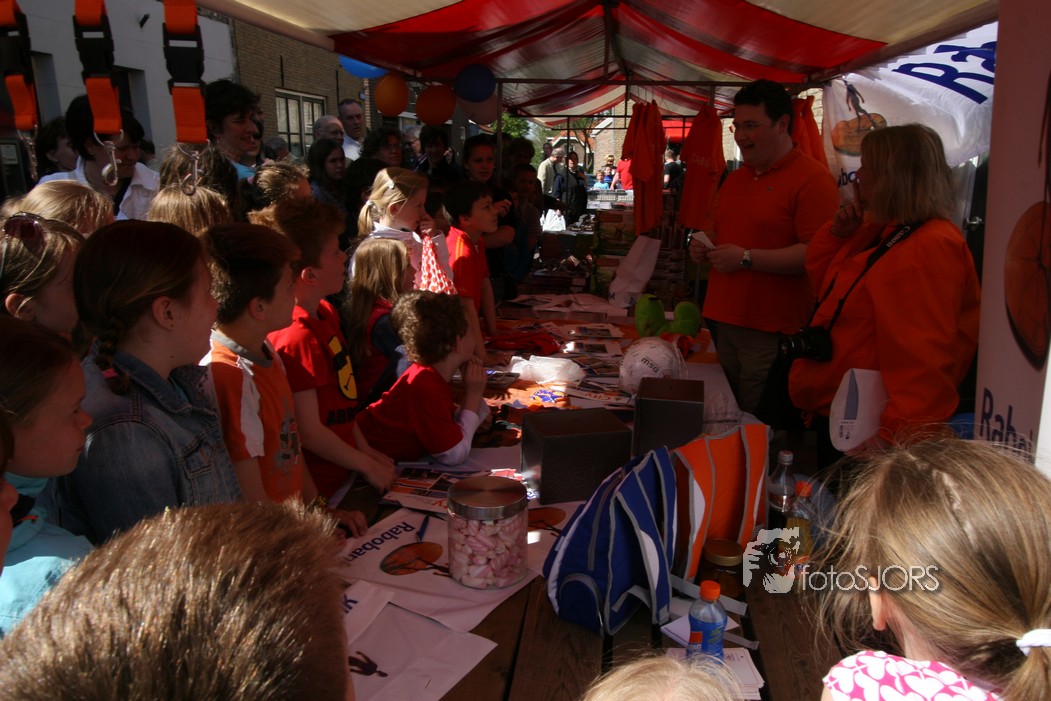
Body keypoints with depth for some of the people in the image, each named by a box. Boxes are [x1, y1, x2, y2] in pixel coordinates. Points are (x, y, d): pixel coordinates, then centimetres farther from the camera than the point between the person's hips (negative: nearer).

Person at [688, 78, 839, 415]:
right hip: (726, 320, 8)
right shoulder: (735, 179, 17)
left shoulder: (812, 179, -10)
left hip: (772, 332, -7)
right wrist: (704, 247, 9)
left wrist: (746, 258, -18)